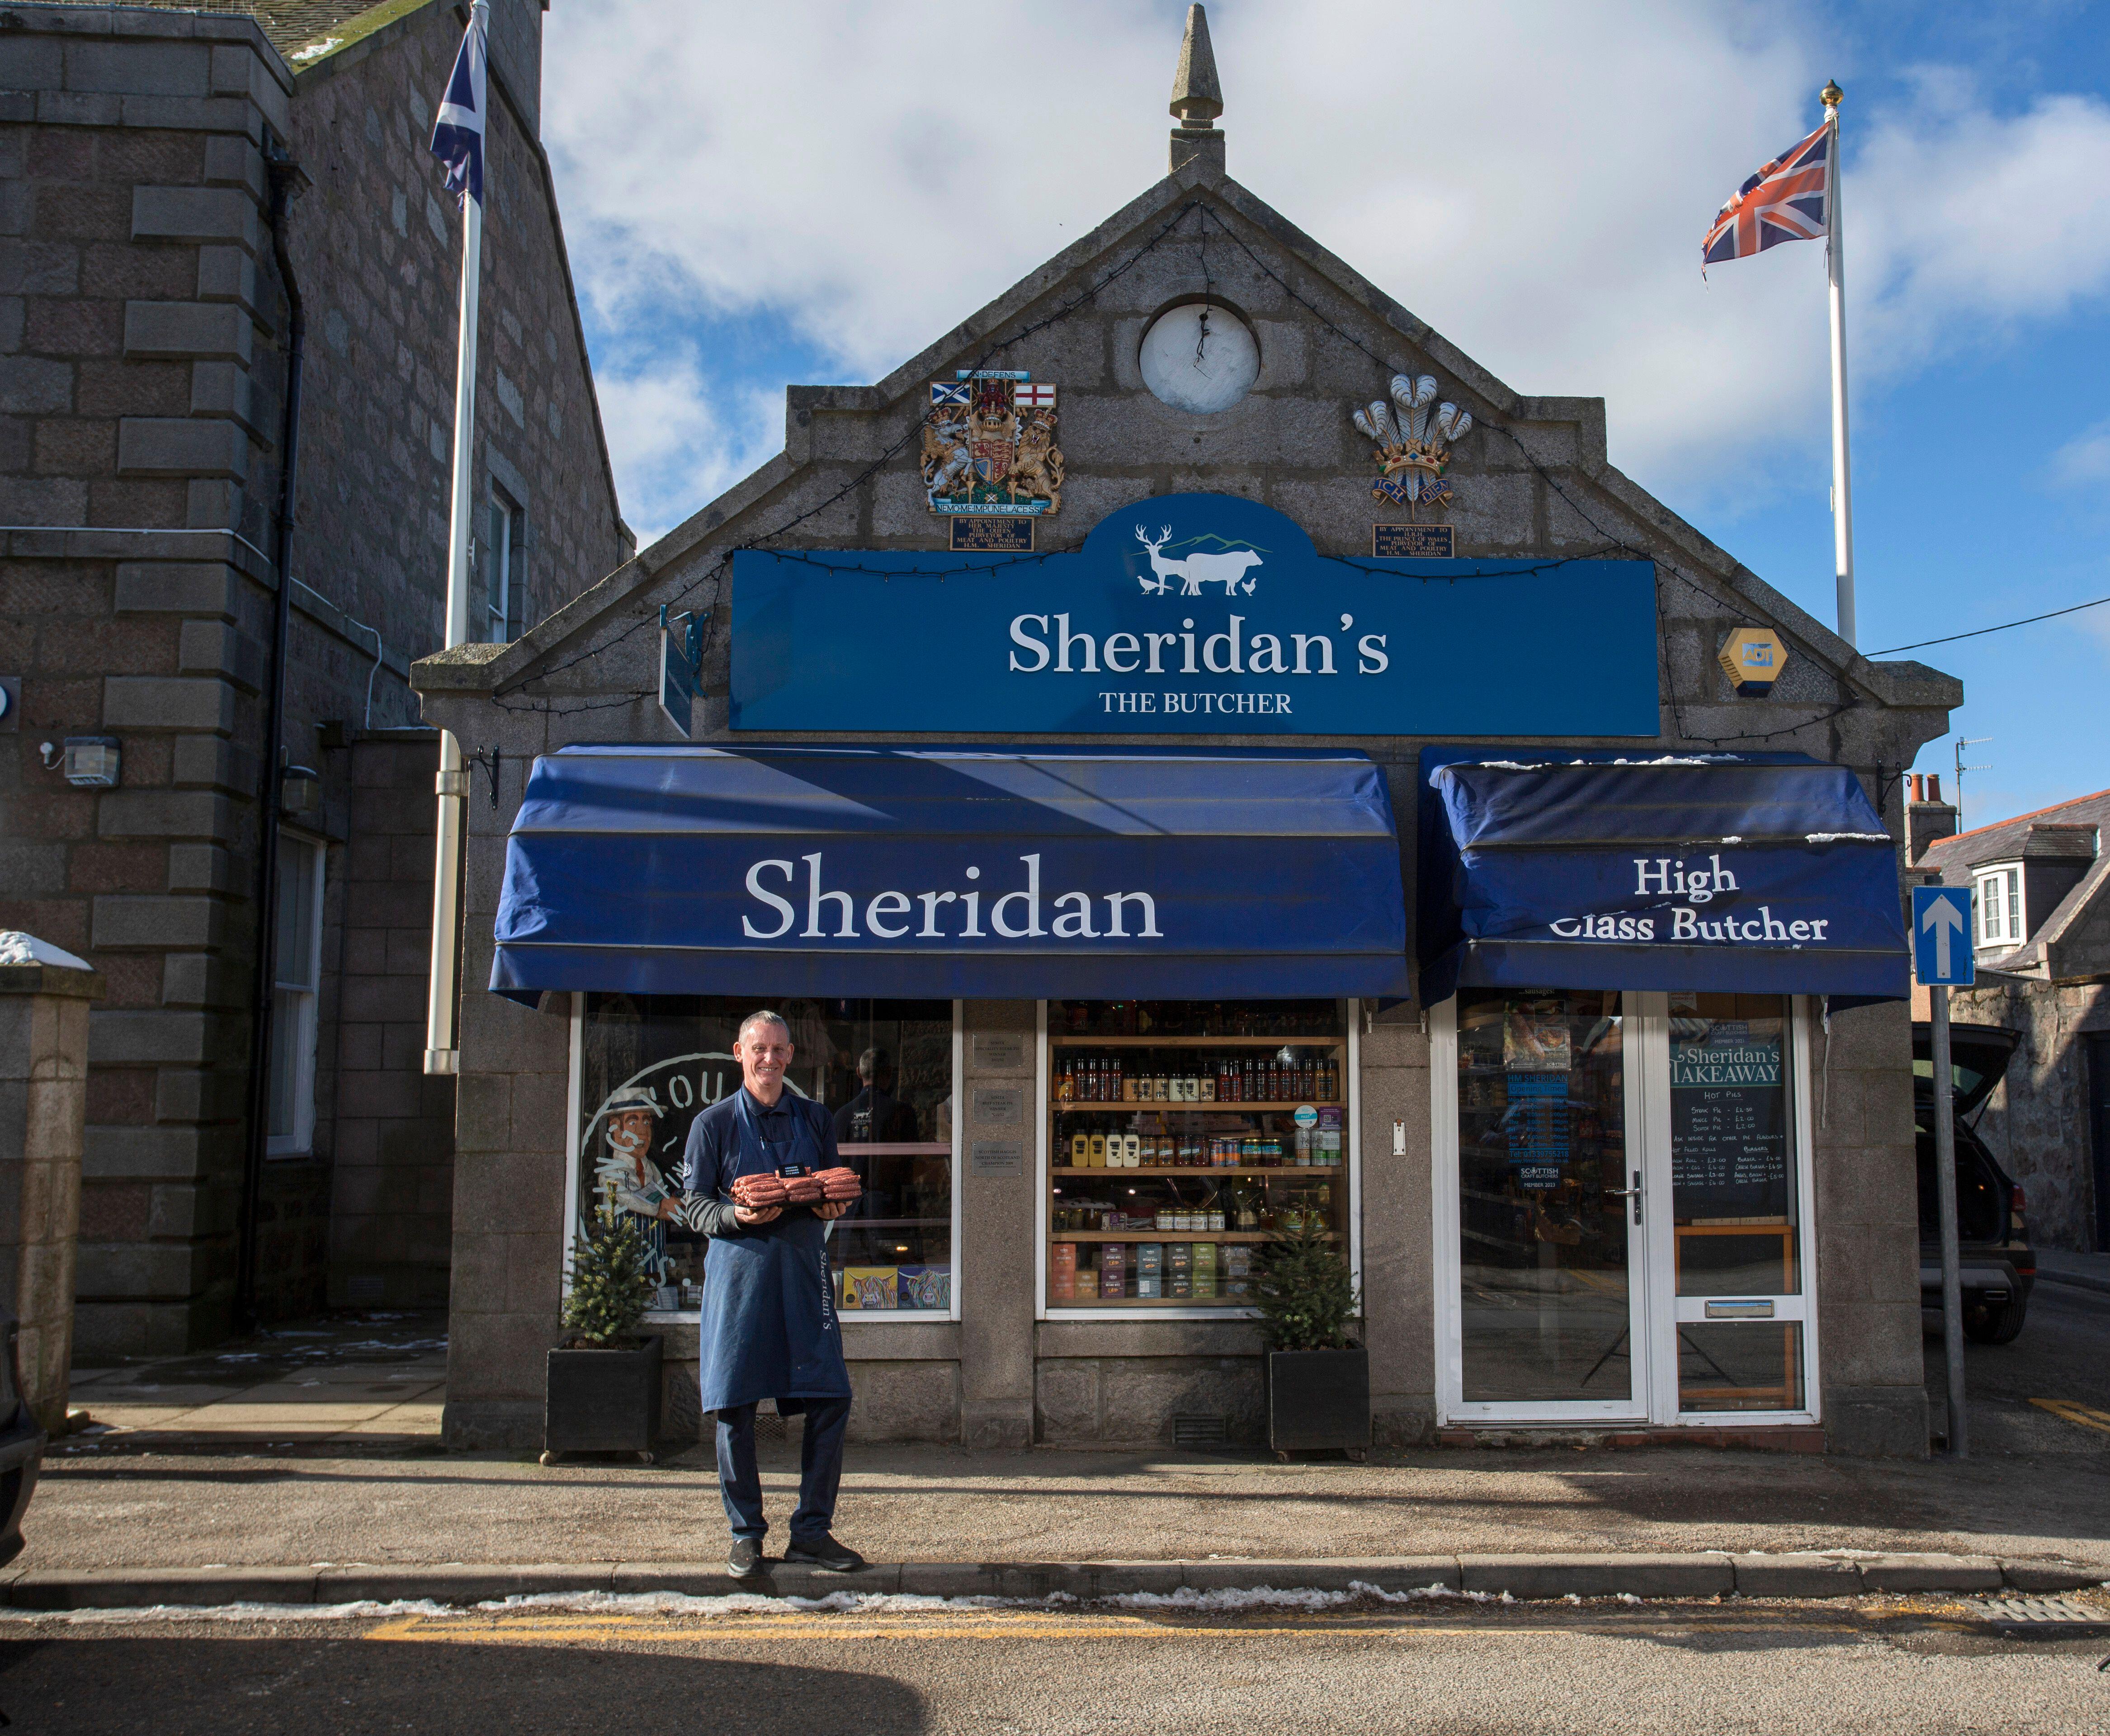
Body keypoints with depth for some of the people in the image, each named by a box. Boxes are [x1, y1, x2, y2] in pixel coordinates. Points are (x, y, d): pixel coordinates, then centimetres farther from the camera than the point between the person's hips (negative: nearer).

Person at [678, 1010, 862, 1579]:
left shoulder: (814, 1119, 13)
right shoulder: (713, 1123, 5)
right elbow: (693, 1204, 3)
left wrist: (831, 1207, -4)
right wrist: (736, 1215, -17)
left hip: (804, 1266, 3)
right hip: (738, 1266, -2)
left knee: (830, 1399, -3)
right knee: (735, 1405, -1)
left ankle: (812, 1531, 10)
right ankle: (746, 1533, 14)